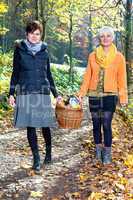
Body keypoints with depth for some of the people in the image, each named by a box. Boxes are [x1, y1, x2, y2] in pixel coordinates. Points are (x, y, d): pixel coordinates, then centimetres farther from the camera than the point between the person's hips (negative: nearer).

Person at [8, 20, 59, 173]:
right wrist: (11, 94, 1)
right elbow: (15, 73, 7)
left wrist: (56, 94, 13)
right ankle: (36, 159, 7)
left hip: (43, 93, 1)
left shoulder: (44, 51, 9)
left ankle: (48, 152, 25)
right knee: (30, 126, -1)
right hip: (25, 93, -1)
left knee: (45, 125, 2)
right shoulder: (20, 50, 5)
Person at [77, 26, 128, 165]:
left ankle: (107, 154, 7)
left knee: (106, 125, -6)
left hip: (110, 95, -2)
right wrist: (81, 93, 2)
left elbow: (121, 79, 1)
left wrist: (123, 97, -3)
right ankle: (98, 151, 23)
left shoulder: (118, 57, 0)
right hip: (94, 95, 2)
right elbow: (87, 76, 7)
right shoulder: (92, 56, 5)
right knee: (96, 124, 8)